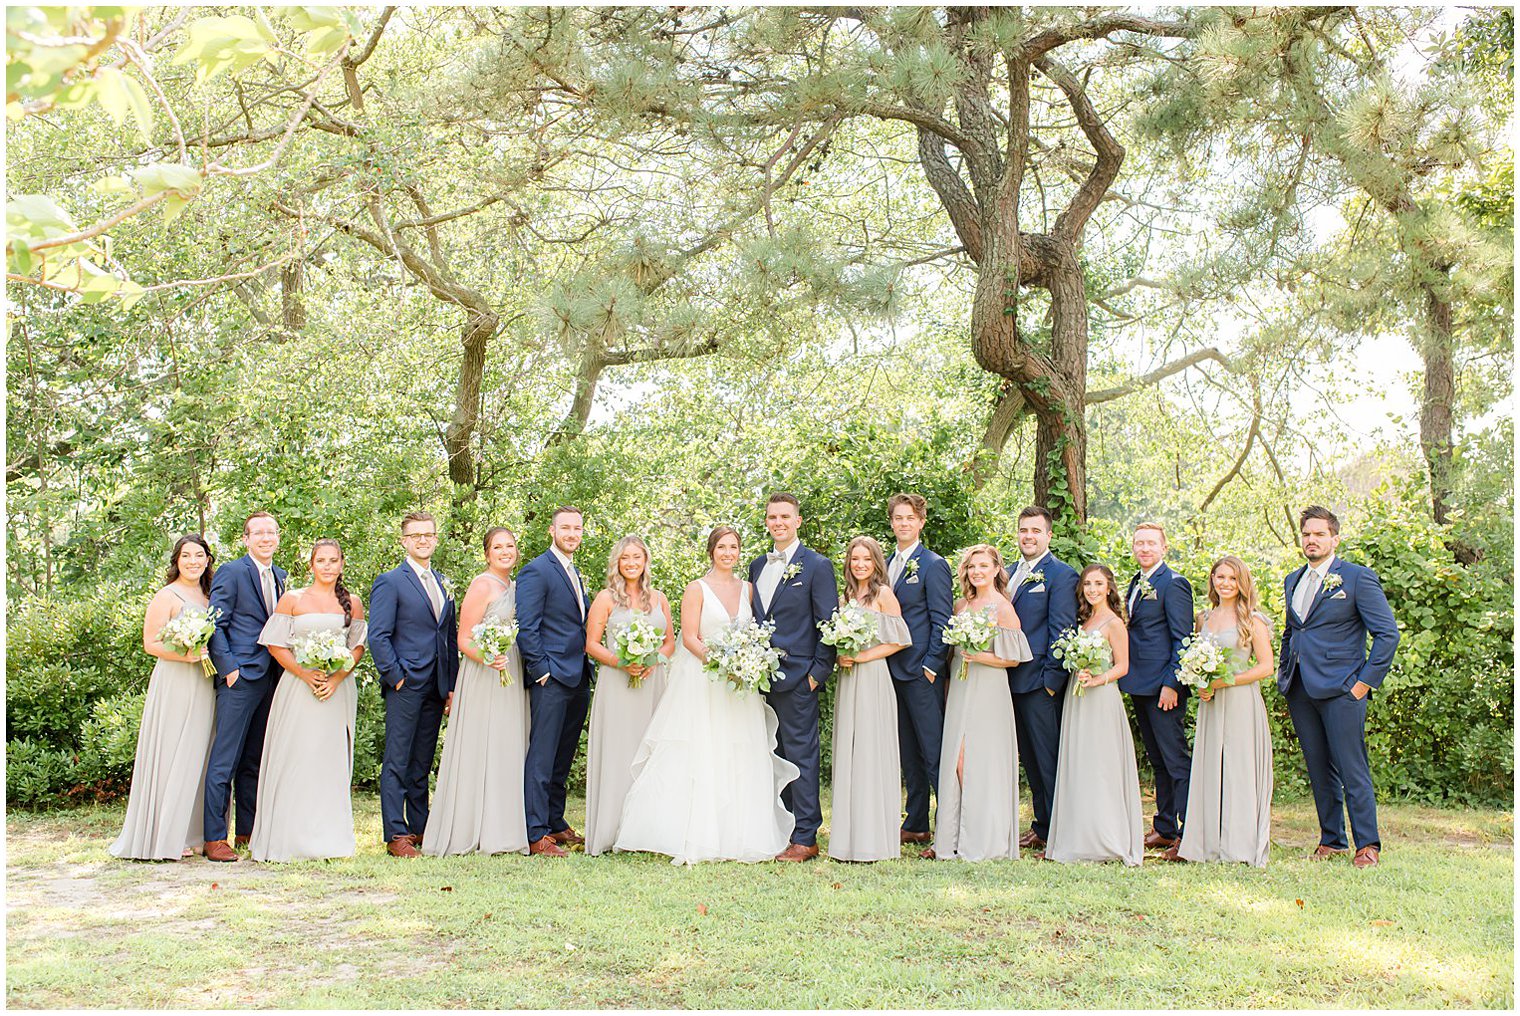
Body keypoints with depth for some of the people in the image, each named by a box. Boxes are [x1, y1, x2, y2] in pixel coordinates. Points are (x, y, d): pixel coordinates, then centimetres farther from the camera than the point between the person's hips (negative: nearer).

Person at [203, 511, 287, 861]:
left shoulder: (280, 576, 16)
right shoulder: (231, 573, -5)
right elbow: (215, 625, -9)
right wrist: (229, 668, -15)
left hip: (270, 679, 7)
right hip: (240, 677, -7)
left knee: (255, 761, 13)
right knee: (224, 760, -5)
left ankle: (248, 831, 22)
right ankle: (214, 838, -1)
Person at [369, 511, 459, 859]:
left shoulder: (442, 583, 16)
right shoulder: (390, 582, -3)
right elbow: (378, 636, -9)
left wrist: (452, 685, 11)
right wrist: (396, 677, -13)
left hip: (436, 687, 6)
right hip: (405, 685, -6)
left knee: (422, 763, 12)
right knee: (397, 762, -2)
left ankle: (420, 828, 19)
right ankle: (396, 835, 1)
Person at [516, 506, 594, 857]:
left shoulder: (576, 574, 18)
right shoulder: (537, 571, -9)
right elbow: (526, 628, -15)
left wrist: (587, 668, 14)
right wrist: (541, 670, -17)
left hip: (578, 679, 9)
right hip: (551, 679, -9)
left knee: (563, 759, 15)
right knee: (542, 758, -5)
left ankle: (556, 824, 24)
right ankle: (536, 835, -2)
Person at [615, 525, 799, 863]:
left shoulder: (748, 589, 11)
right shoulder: (697, 589, -2)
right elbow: (689, 638, -8)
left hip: (741, 685, 4)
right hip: (702, 683, -4)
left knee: (740, 762, 3)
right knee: (699, 758, -5)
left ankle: (738, 837, 10)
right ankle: (695, 839, -1)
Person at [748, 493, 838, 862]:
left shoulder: (817, 565, -3)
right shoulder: (757, 566, 16)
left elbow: (828, 623, -6)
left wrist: (819, 671, -10)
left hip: (796, 676, -6)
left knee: (801, 755, -3)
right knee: (775, 757, 11)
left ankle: (805, 839, 3)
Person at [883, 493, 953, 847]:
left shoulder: (933, 565, -7)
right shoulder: (888, 563, 14)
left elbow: (942, 621, -10)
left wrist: (931, 666, -15)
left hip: (922, 672, -8)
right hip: (894, 671, 8)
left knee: (934, 755, -6)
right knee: (909, 754, 14)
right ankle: (915, 826, 22)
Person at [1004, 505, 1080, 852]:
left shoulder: (1061, 574, -7)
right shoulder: (1009, 572, 16)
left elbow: (1061, 632, -12)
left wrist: (1051, 678, -15)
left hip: (1040, 681, -8)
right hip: (1013, 679, 8)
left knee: (1048, 759, -3)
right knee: (1029, 758, 14)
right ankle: (1040, 826, 23)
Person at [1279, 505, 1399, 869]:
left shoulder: (1358, 578, -4)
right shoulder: (1293, 581, 16)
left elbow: (1388, 633, -6)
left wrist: (1366, 681, -10)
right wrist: (1284, 675, 16)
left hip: (1341, 689, -6)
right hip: (1300, 692, 6)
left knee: (1352, 771, -3)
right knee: (1319, 770, 11)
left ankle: (1367, 844, 7)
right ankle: (1331, 840, 20)